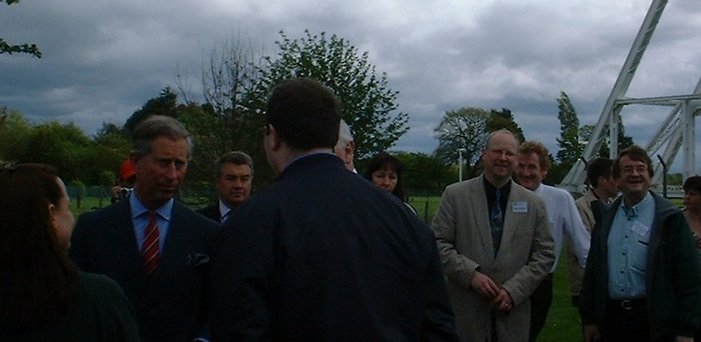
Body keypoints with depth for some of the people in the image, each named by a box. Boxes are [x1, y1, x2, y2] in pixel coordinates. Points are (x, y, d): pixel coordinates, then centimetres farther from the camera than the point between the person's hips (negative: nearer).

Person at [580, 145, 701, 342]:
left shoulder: (670, 218, -5)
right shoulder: (606, 218, 8)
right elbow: (592, 271, 12)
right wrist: (589, 319, 10)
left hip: (655, 323, -4)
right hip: (611, 316, 4)